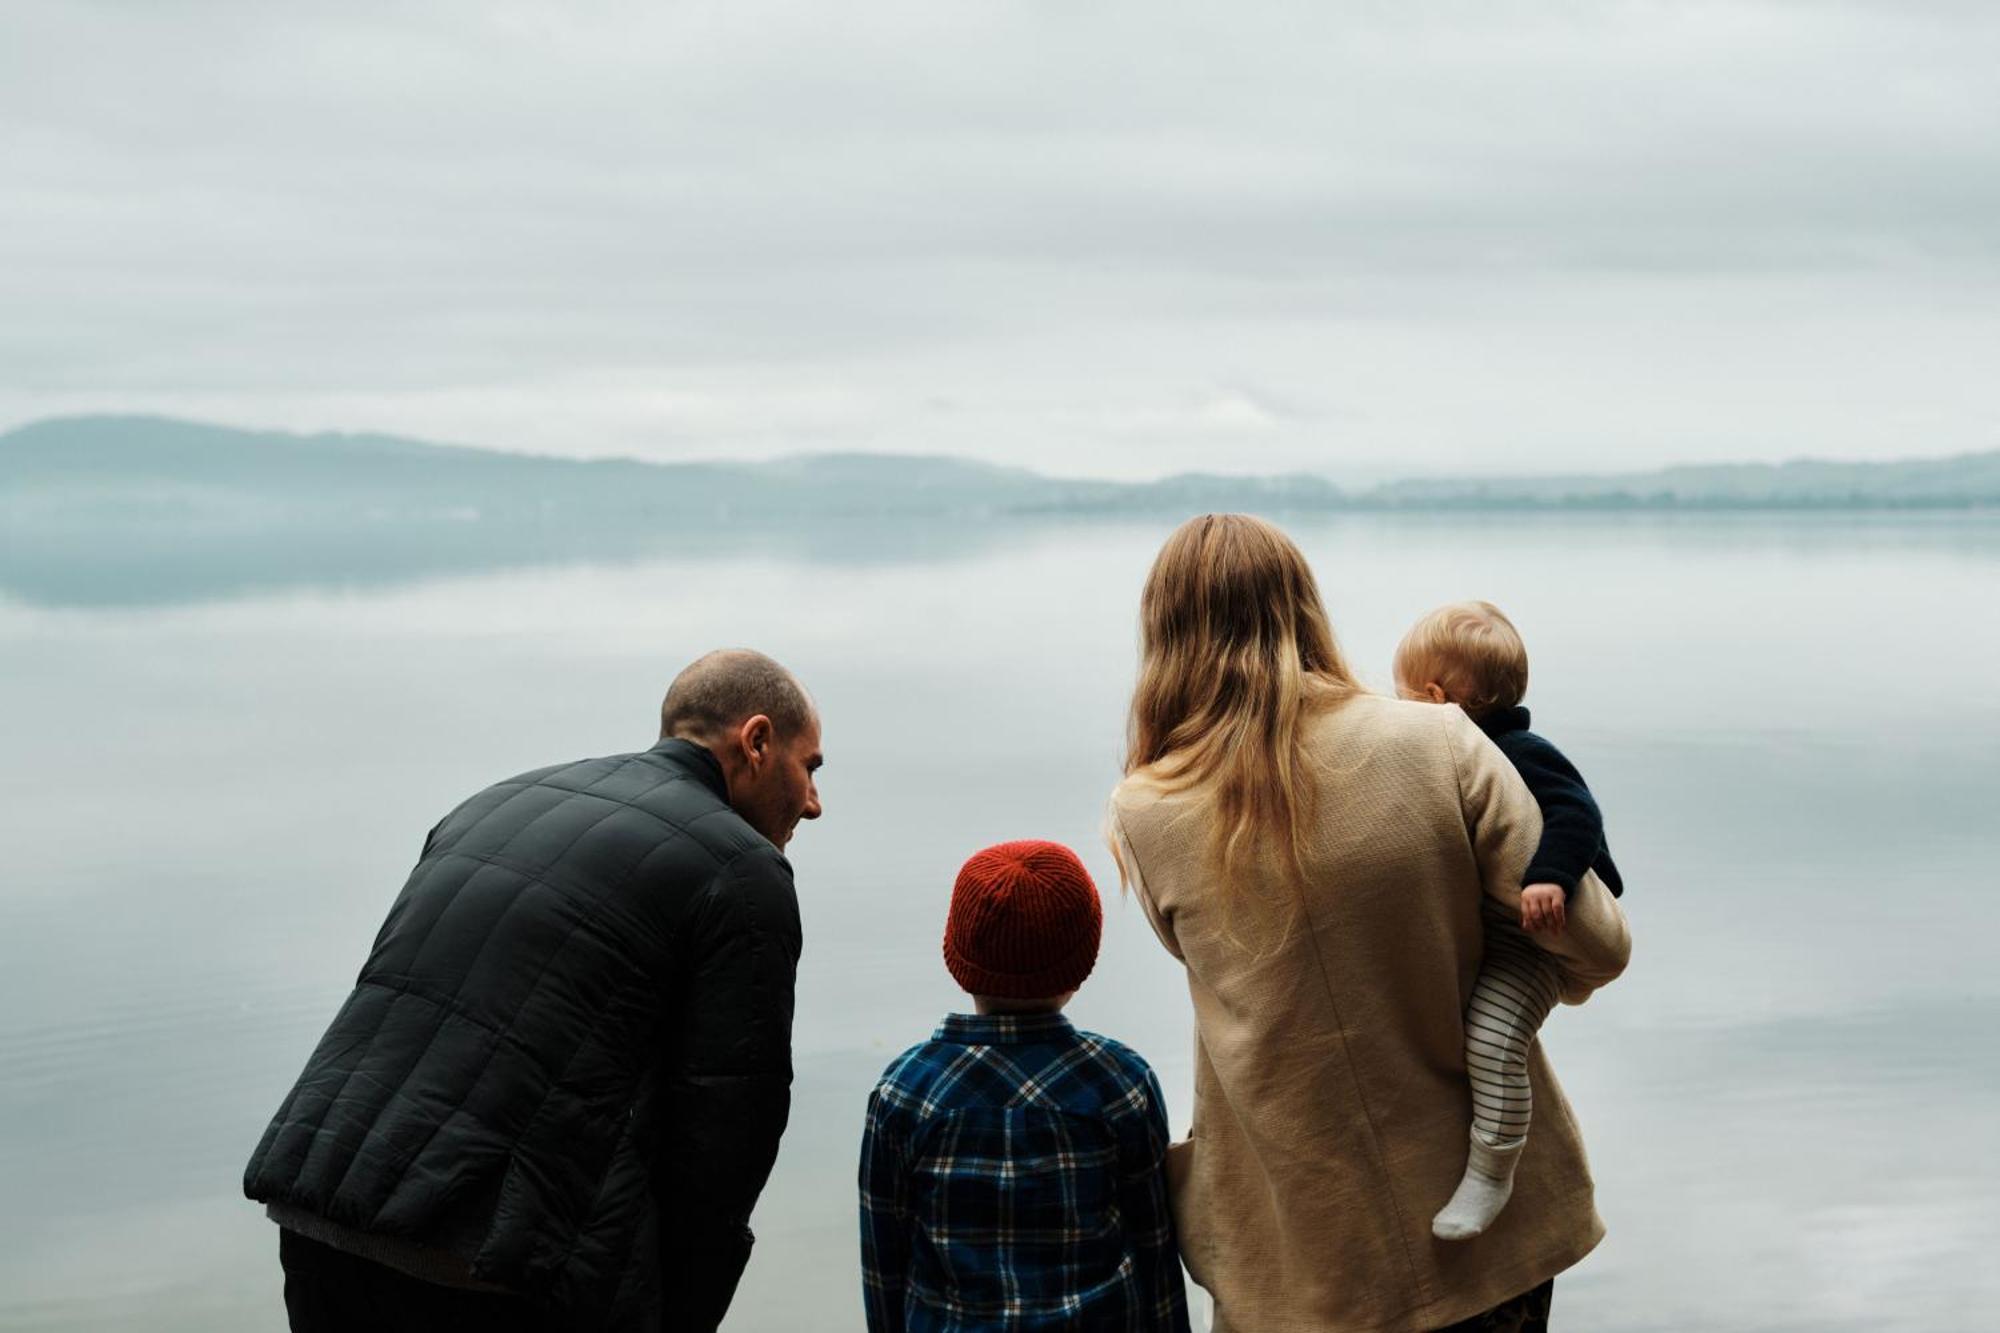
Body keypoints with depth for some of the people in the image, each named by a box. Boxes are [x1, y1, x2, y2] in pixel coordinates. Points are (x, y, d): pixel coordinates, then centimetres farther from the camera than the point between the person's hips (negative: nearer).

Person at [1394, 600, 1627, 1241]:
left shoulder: (1524, 756, -22)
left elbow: (1576, 812, -33)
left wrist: (1548, 877, -44)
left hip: (1530, 931, -11)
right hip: (1466, 926, 11)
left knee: (1491, 1038, -24)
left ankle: (1491, 1176, -11)